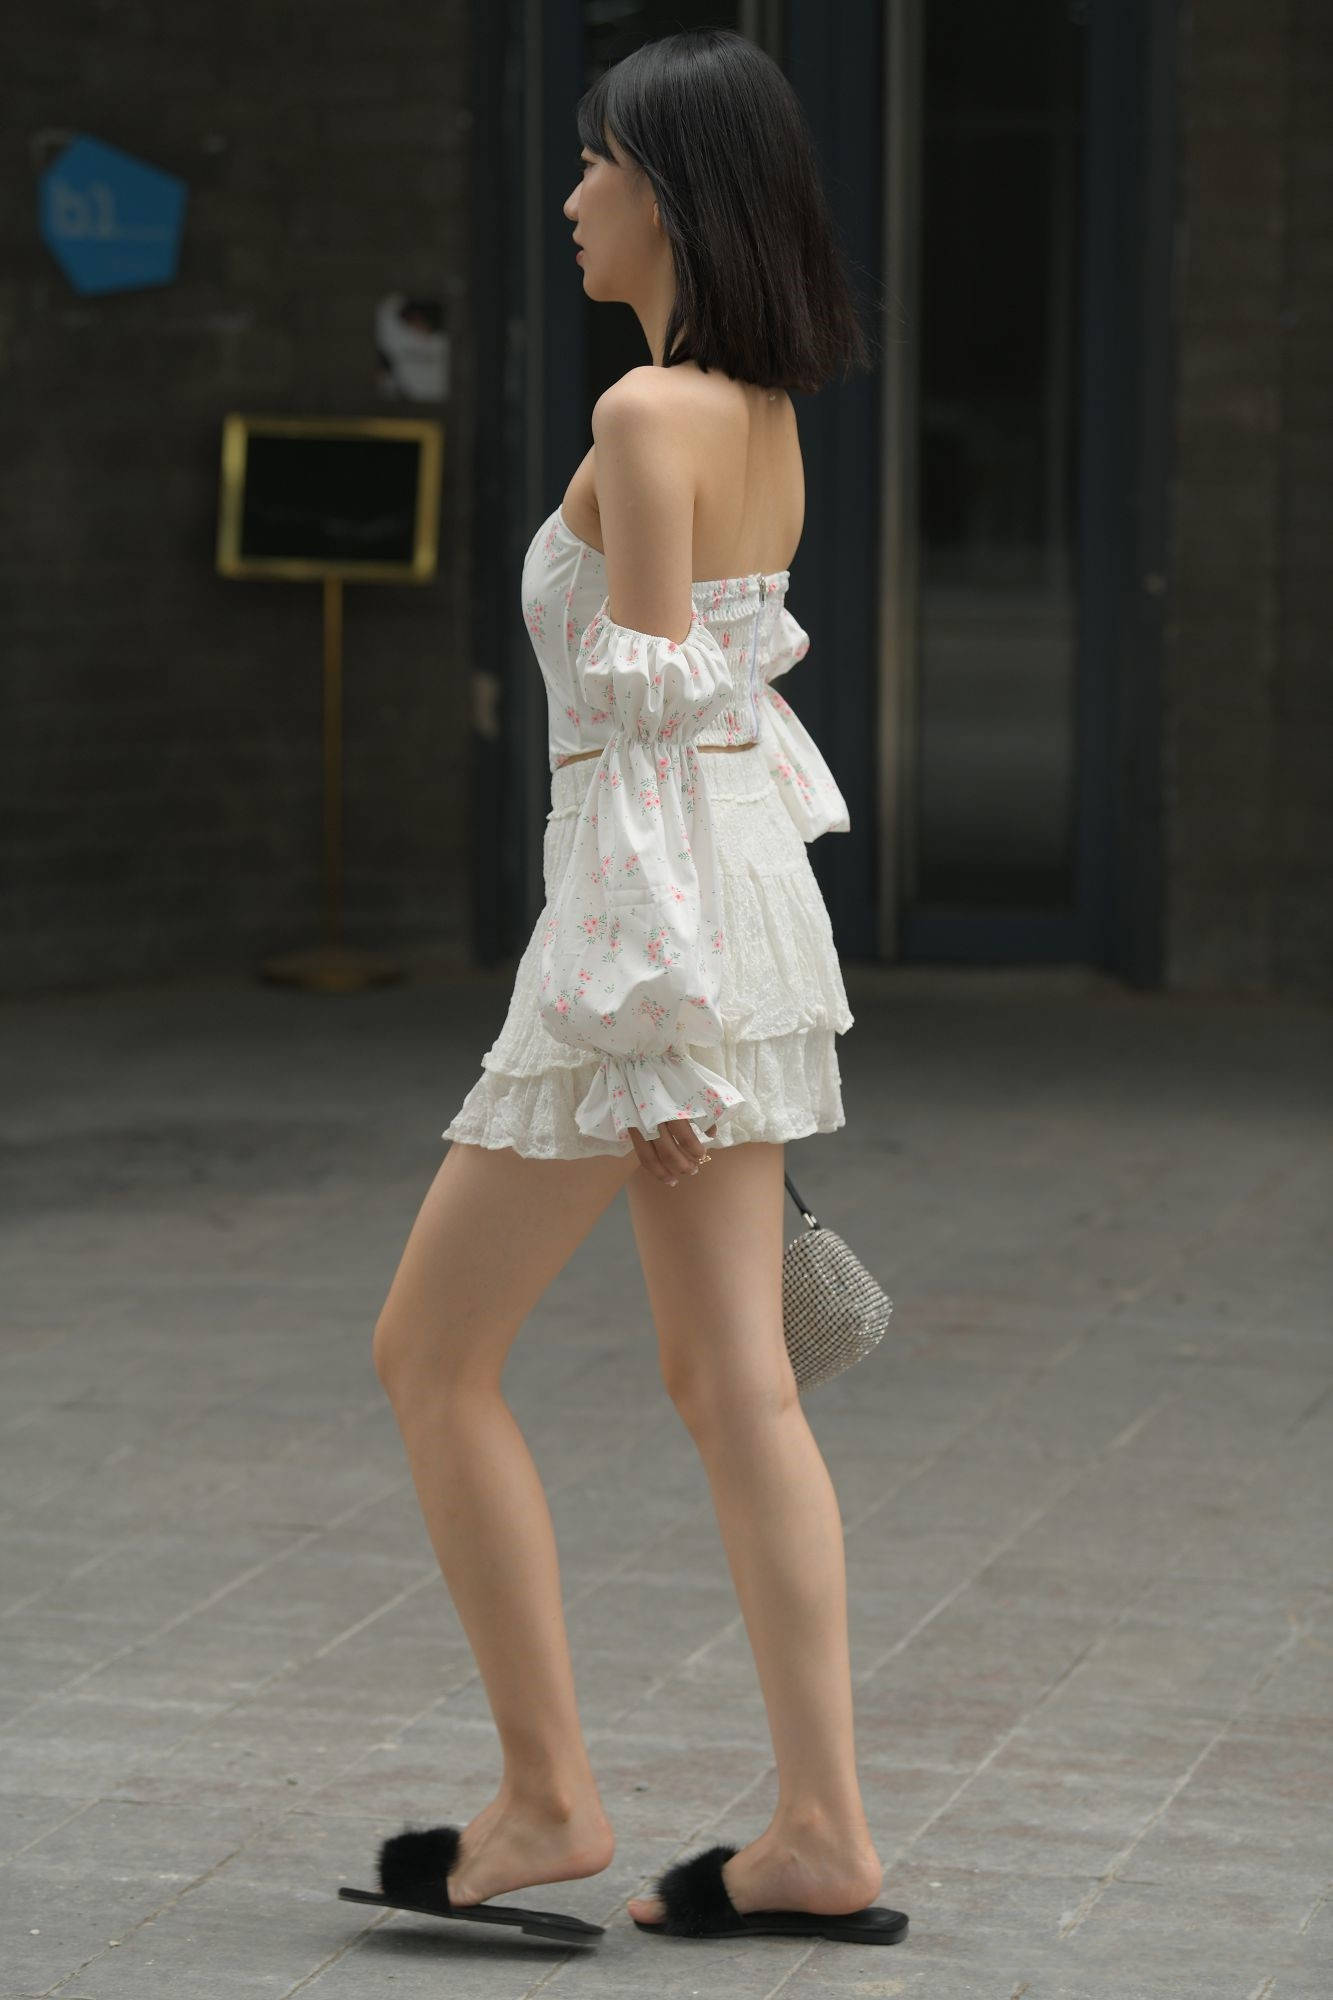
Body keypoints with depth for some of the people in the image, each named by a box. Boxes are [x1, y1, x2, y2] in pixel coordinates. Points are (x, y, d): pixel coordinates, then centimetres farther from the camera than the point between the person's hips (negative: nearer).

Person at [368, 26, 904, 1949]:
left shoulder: (647, 415, -14)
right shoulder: (768, 417, 13)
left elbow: (655, 710, -18)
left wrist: (645, 997, -19)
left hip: (659, 895, -9)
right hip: (758, 891, 9)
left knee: (434, 1353, 2)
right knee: (735, 1378, 7)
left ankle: (546, 1793, 5)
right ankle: (819, 1822, 6)